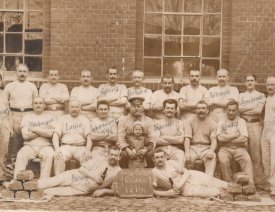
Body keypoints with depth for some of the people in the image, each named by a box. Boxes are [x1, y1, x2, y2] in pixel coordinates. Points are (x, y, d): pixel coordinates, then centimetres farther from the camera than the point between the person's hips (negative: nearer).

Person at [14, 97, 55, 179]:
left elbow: (50, 133, -7)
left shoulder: (50, 117, 11)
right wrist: (44, 132, -2)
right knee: (21, 155, -29)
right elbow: (25, 135, -3)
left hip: (45, 146, -1)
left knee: (49, 155, -33)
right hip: (30, 146, 1)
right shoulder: (27, 117, 13)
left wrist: (33, 129, -2)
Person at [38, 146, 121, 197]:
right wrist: (93, 176, -19)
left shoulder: (119, 172, -6)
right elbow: (81, 168, -4)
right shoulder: (98, 160, -3)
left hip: (82, 190, -1)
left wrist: (103, 191, -16)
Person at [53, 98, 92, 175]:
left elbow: (89, 137, 5)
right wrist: (57, 149, -13)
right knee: (59, 156, -33)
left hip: (80, 147, 0)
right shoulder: (62, 119, 17)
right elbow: (55, 136, 7)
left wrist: (88, 150, -17)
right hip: (66, 146, 0)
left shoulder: (85, 120, 16)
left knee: (86, 156, -34)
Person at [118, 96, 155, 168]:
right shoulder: (123, 120, 2)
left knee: (150, 154, -29)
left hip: (143, 148, 1)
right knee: (124, 154, -32)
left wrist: (146, 149, -24)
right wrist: (128, 150, -23)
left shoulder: (149, 121, 5)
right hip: (128, 147, -1)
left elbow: (152, 139, -2)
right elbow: (121, 139, -5)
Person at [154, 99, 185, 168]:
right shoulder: (157, 123, 14)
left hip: (175, 150, 1)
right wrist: (175, 140, 0)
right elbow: (156, 140, 0)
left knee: (180, 155, -34)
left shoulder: (179, 123, 15)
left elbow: (181, 139, -1)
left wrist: (164, 137, 2)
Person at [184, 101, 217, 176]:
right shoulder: (190, 121, 10)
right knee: (186, 158, -32)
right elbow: (187, 138, -1)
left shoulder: (212, 123, 9)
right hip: (193, 147, 0)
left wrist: (211, 151, -24)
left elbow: (214, 140, -2)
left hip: (206, 148, 0)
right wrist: (187, 152, -19)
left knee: (212, 156, -33)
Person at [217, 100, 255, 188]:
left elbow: (244, 138, -6)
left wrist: (226, 139, -4)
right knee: (223, 161, -31)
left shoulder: (241, 121, 11)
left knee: (247, 159, -29)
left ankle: (250, 184, -32)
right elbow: (220, 138, -6)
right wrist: (236, 135, -4)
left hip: (239, 148, 0)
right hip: (225, 149, 0)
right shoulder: (221, 122, 11)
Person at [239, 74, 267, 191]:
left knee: (256, 154, -7)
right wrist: (253, 107, -4)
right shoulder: (241, 96, 16)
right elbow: (238, 109, 0)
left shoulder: (260, 95, 10)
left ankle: (259, 181, -6)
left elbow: (259, 111, -5)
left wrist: (244, 110, -1)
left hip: (255, 125, -2)